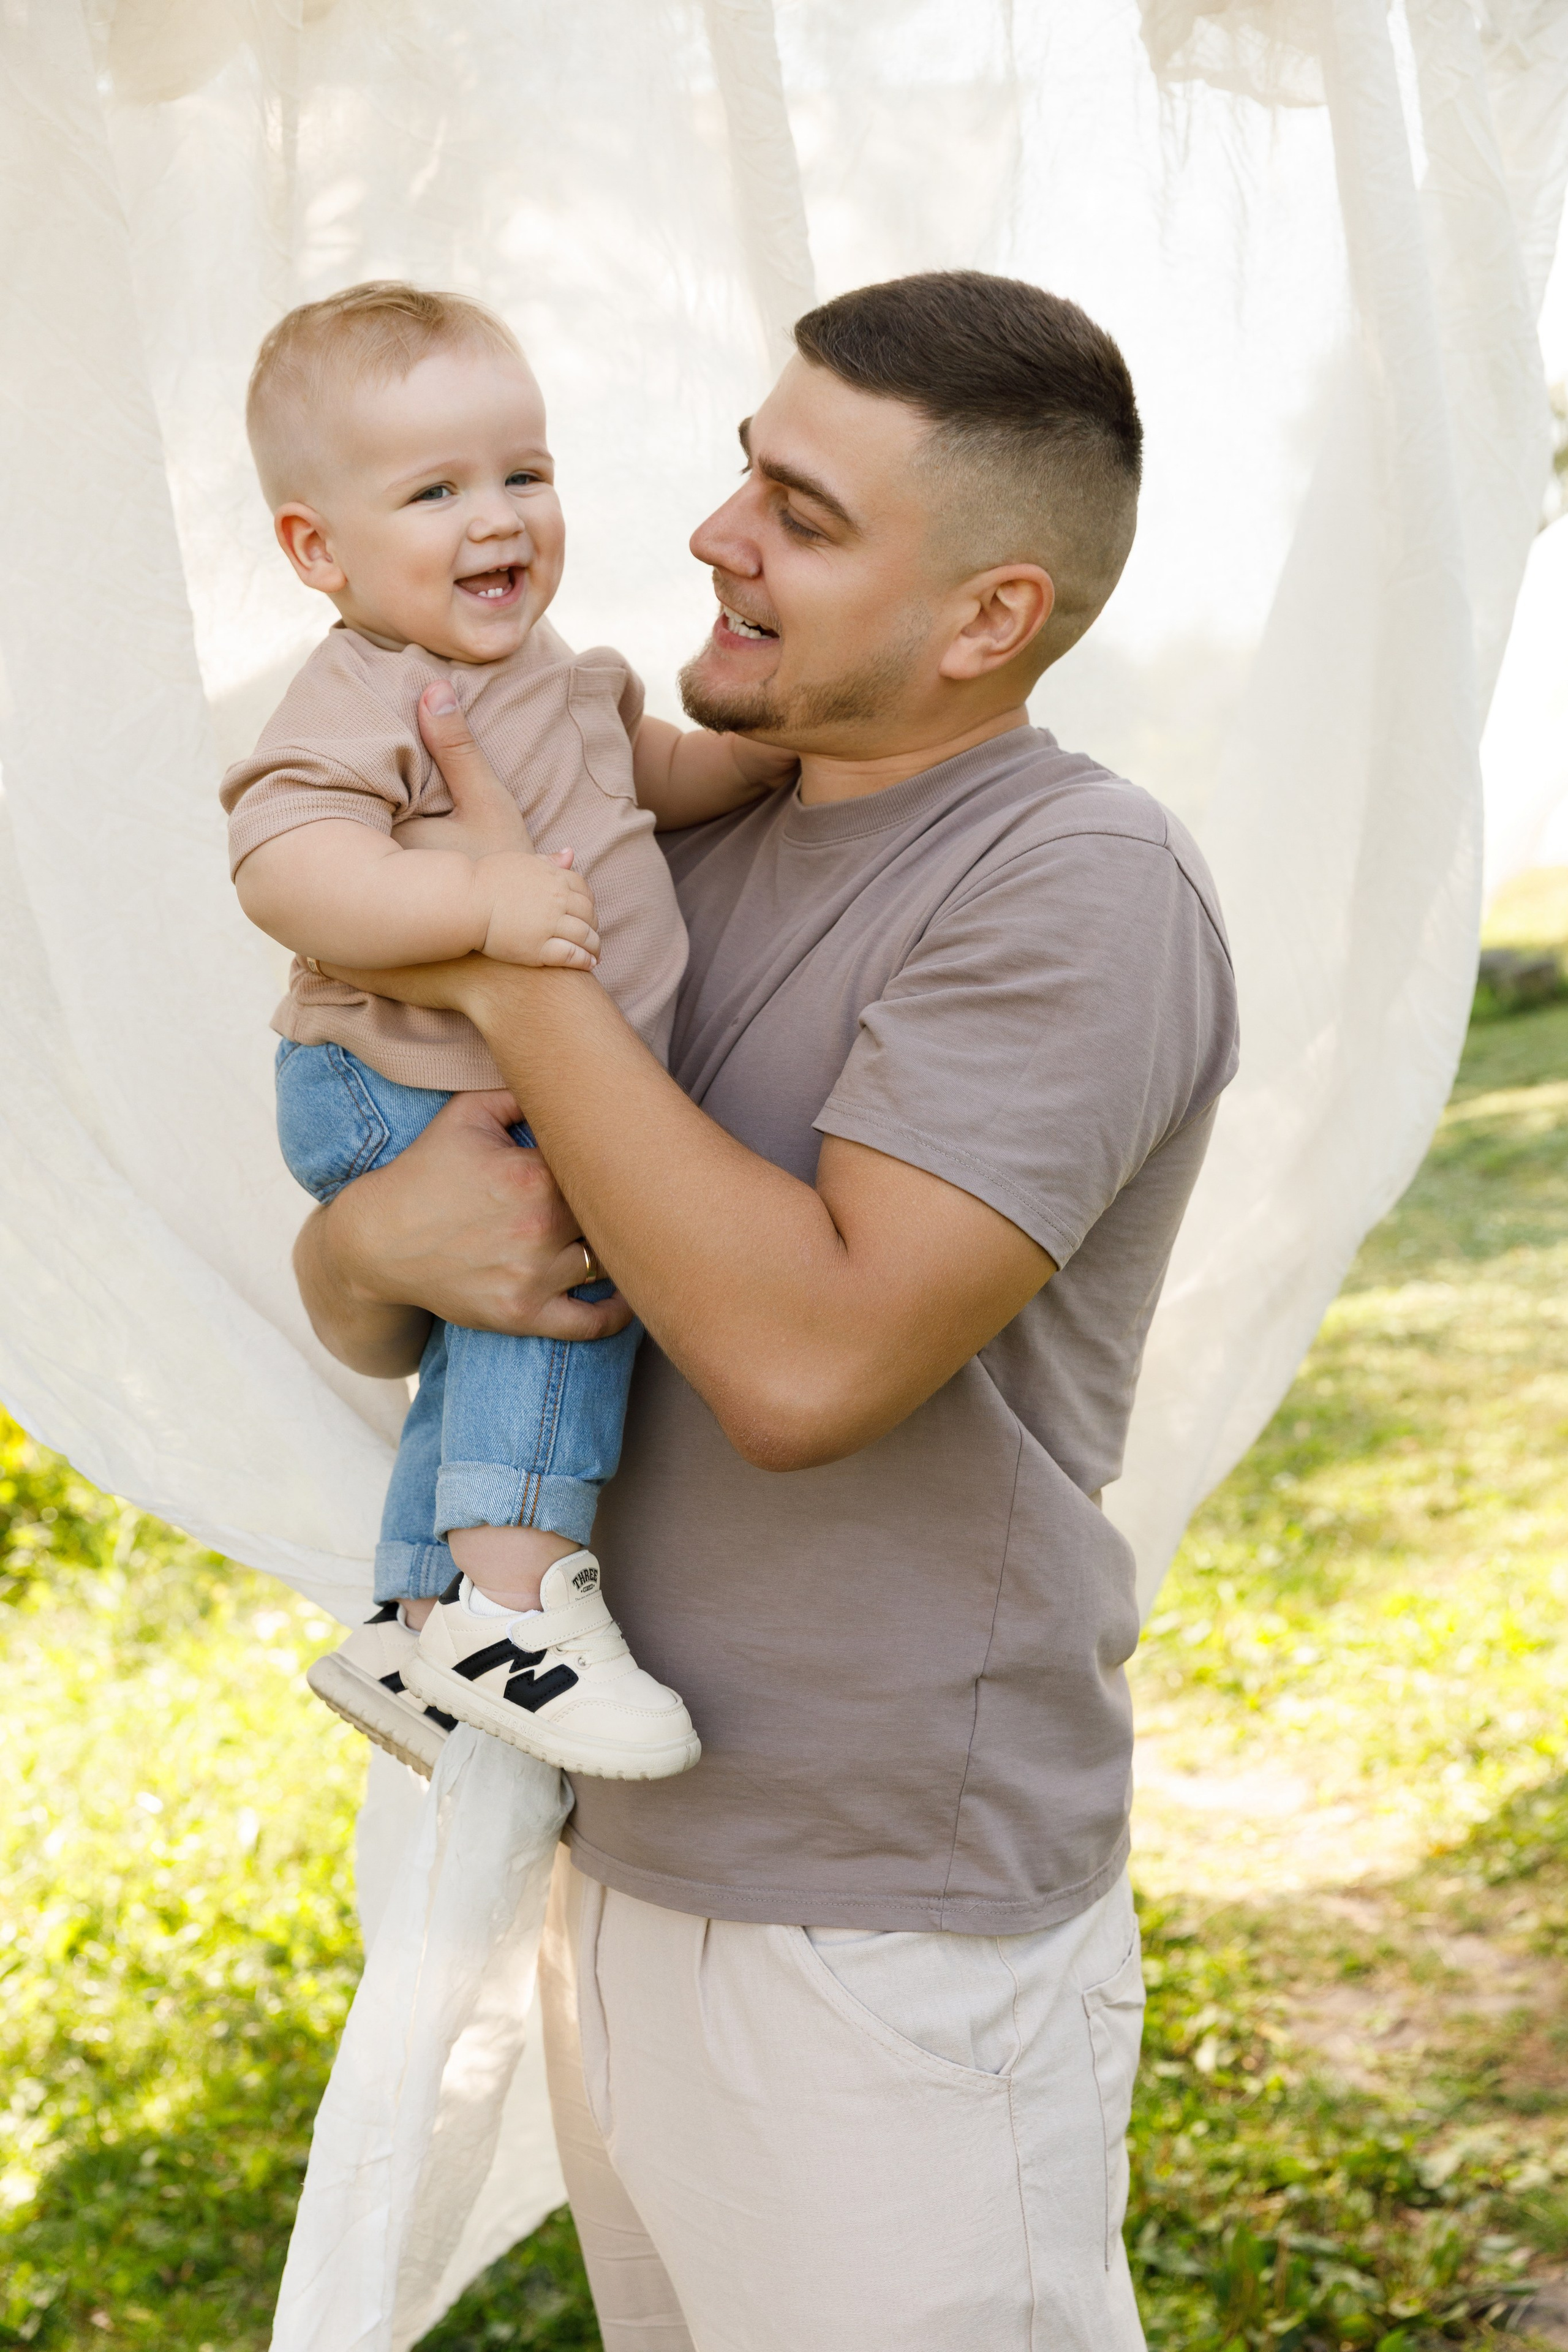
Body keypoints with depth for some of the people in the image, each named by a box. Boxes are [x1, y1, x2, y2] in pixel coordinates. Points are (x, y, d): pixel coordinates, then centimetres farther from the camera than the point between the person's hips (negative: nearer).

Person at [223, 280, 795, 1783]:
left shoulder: (543, 672, 10)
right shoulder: (362, 702, -21)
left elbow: (633, 771, 27)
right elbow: (284, 866, -36)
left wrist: (749, 758, 9)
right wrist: (480, 900, -46)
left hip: (539, 1091, 10)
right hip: (402, 1100, -10)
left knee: (493, 1357, 18)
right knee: (568, 1254, -29)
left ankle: (411, 1634, 34)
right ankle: (514, 1589, -25)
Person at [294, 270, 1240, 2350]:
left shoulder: (1078, 888, -16)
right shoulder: (688, 861, 7)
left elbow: (811, 1355, -28)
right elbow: (345, 1304, 9)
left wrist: (517, 968, -19)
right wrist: (383, 1240, -16)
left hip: (893, 1958, -7)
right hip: (623, 1869, 8)